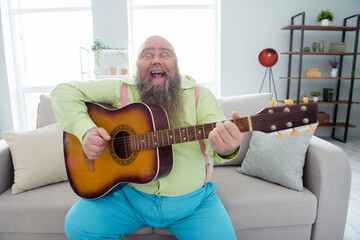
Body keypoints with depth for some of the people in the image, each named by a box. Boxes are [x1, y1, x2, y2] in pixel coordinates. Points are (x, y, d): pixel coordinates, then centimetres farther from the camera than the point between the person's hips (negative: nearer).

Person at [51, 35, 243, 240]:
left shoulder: (200, 94, -2)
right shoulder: (121, 90, 0)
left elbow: (217, 131, -18)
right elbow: (63, 91, 0)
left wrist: (226, 148, -43)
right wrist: (86, 131, -18)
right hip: (129, 195, 1)